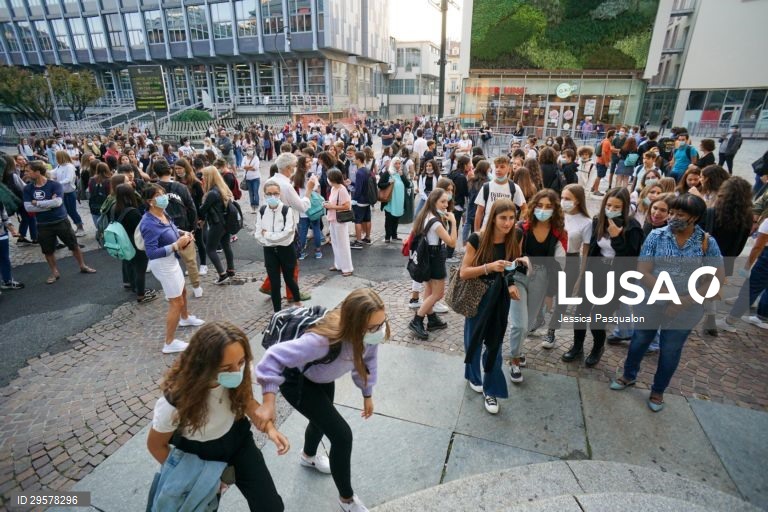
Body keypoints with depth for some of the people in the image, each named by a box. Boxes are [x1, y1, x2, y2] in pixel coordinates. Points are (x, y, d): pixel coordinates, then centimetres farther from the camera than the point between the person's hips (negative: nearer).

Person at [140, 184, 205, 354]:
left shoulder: (163, 214, -3)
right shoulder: (149, 224, -28)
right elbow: (151, 253, -30)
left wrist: (182, 234, -3)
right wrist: (176, 245, -34)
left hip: (171, 260, 9)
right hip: (163, 264, -9)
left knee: (182, 291, 30)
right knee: (177, 302, -1)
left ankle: (185, 318, 57)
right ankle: (170, 343, 13)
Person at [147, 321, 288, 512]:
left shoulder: (238, 374, -30)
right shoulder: (177, 400, -36)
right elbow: (155, 445, -14)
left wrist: (269, 427, -24)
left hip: (237, 438, 2)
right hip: (199, 453, -2)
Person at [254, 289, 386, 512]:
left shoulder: (368, 333, -26)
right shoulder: (325, 340, -46)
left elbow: (367, 360, -6)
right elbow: (275, 357, -40)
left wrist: (367, 394, 5)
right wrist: (268, 403, -38)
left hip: (322, 377, 7)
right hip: (297, 381, -7)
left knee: (323, 418, 31)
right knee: (342, 434, -9)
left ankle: (308, 456, 66)